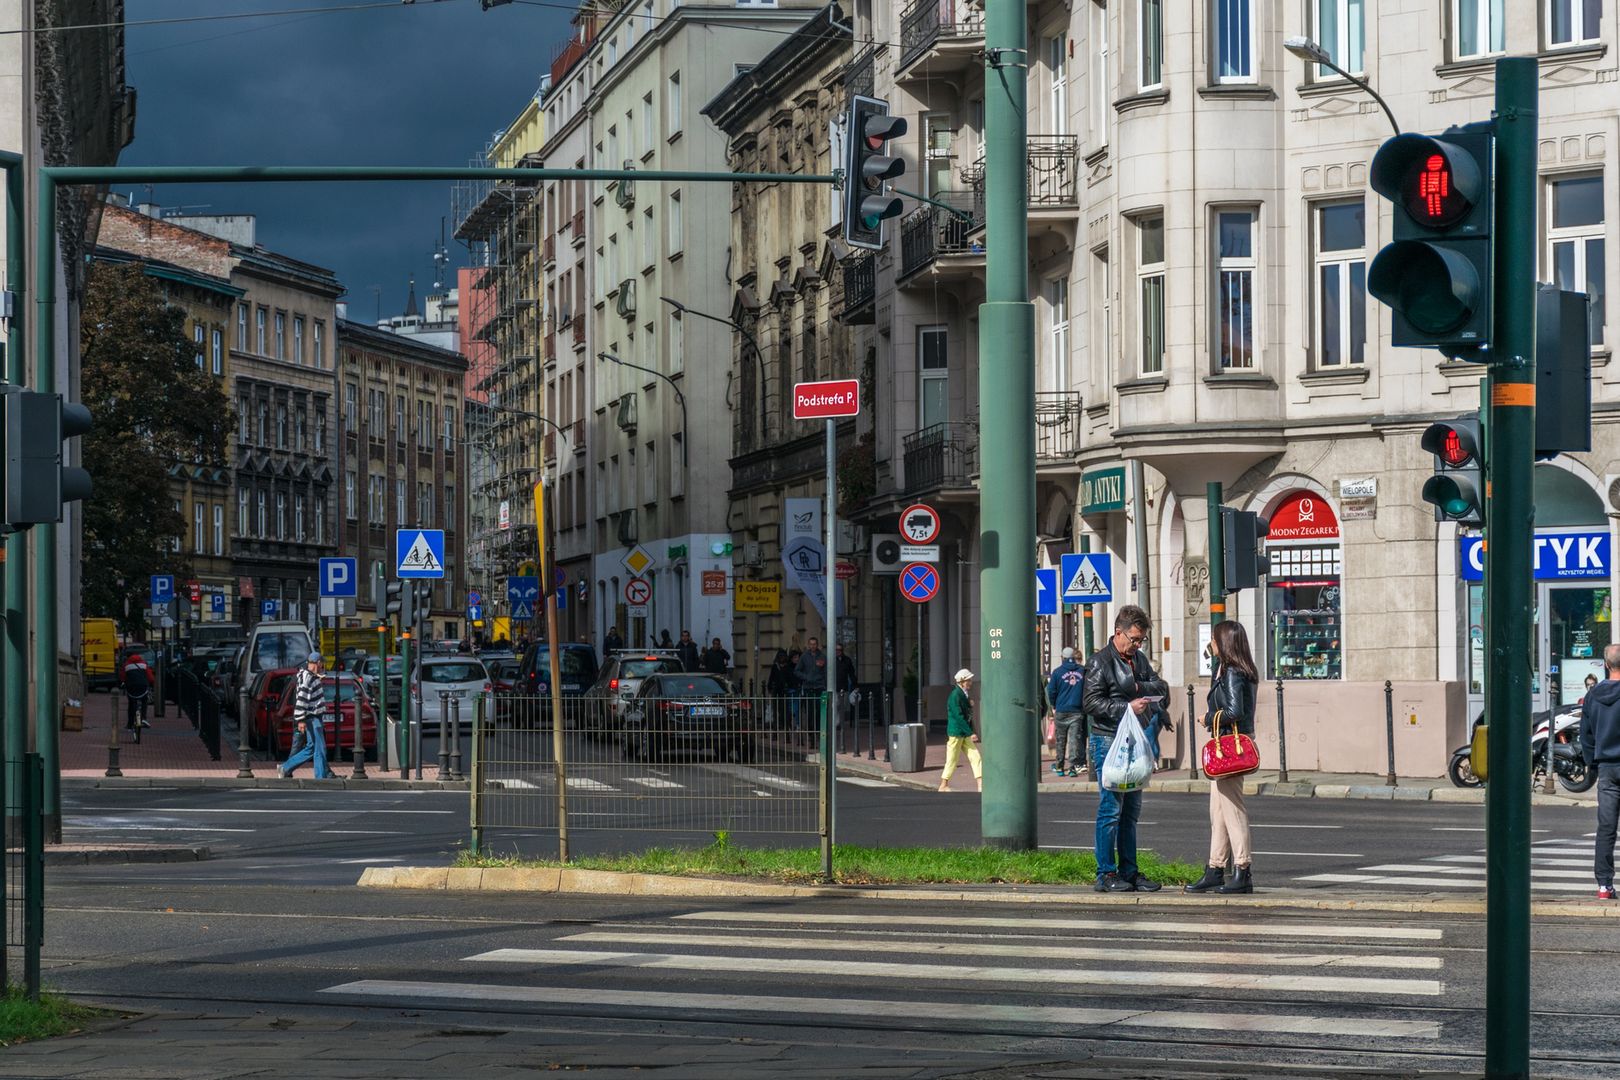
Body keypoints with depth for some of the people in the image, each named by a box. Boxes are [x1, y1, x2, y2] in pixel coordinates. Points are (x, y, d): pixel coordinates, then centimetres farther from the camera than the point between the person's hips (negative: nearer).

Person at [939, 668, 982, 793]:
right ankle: (943, 786, 13)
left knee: (976, 757, 0)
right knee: (952, 760, 1)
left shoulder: (964, 695, 10)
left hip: (966, 733, 8)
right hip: (956, 733, -8)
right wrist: (971, 733, -22)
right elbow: (959, 717, -22)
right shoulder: (955, 696, -17)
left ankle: (981, 785, -3)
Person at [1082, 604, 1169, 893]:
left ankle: (1129, 872, 15)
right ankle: (1106, 874, -6)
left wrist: (1137, 687, -7)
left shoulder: (1139, 659, 16)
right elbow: (1092, 702, -14)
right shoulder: (1100, 661, -7)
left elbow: (1162, 688, 11)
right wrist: (1127, 708, -20)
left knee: (1131, 810, 10)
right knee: (1110, 809, -9)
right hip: (1108, 741, -8)